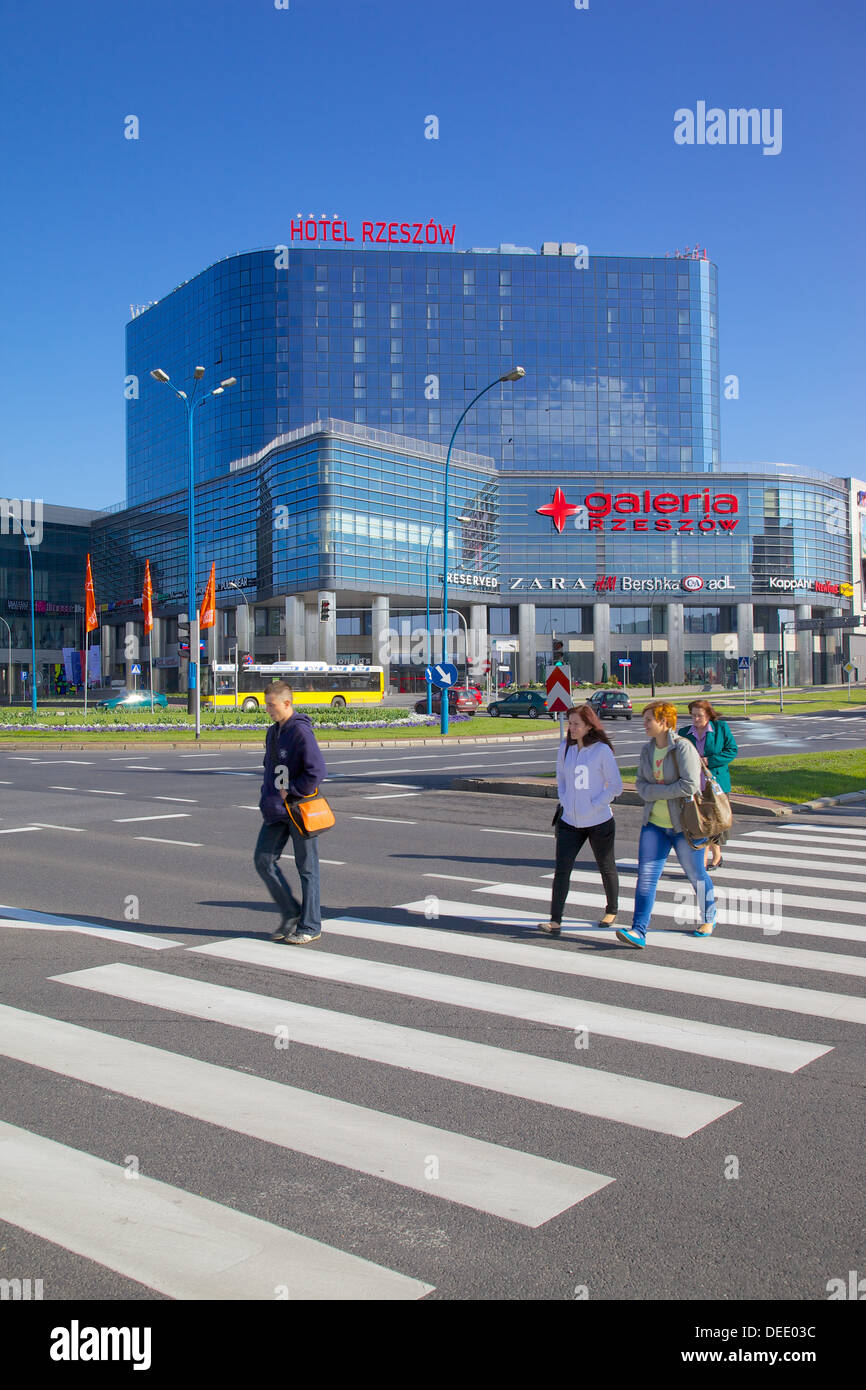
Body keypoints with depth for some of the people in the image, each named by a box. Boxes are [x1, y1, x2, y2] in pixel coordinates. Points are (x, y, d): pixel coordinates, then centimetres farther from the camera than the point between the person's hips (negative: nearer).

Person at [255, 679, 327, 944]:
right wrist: (267, 797, 11)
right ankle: (291, 913, 20)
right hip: (277, 812, 8)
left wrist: (290, 792, -16)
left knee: (307, 868, 3)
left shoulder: (301, 731, -16)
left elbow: (317, 772, -23)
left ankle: (310, 926, 13)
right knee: (263, 860, 4)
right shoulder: (273, 731, 11)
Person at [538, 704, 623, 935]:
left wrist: (594, 805, -13)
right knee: (562, 869, -6)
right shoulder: (565, 747, 3)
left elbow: (616, 786, -8)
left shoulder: (602, 750, -12)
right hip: (569, 821, 4)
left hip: (599, 822, -4)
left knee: (606, 869, 14)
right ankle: (555, 921, -7)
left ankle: (611, 911, 36)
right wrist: (564, 801, 7)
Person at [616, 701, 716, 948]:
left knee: (696, 874, 11)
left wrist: (657, 791, -15)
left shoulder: (683, 747, -15)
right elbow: (641, 785, 7)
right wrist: (669, 790, -13)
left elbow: (690, 785, -23)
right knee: (646, 875, -6)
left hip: (683, 824, -5)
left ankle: (708, 918, 36)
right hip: (654, 823, 5)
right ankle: (638, 931, -9)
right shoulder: (647, 749, 6)